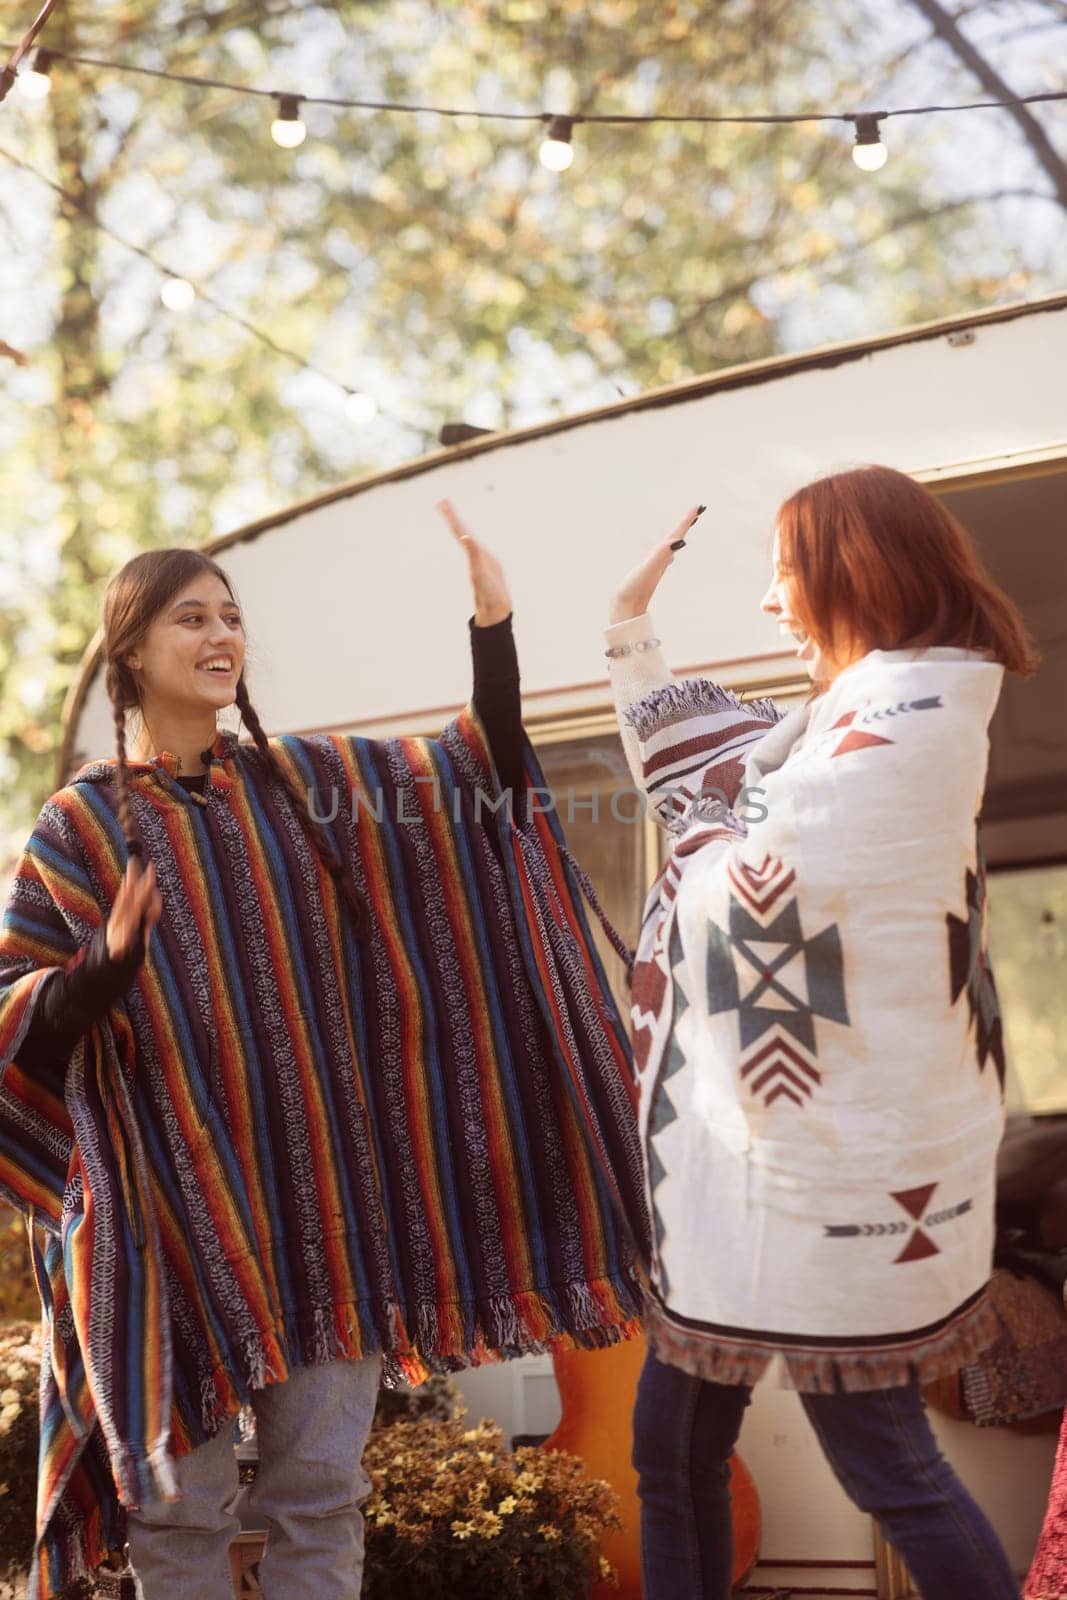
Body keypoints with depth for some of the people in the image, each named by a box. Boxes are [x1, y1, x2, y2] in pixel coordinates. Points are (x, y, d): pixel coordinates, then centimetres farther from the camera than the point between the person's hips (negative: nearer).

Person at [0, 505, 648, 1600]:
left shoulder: (305, 780, 8)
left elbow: (485, 770, 6)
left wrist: (492, 624, -7)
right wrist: (108, 960, -23)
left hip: (321, 1187, 3)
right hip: (176, 1197, -2)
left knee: (321, 1491, 6)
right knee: (181, 1504, 4)